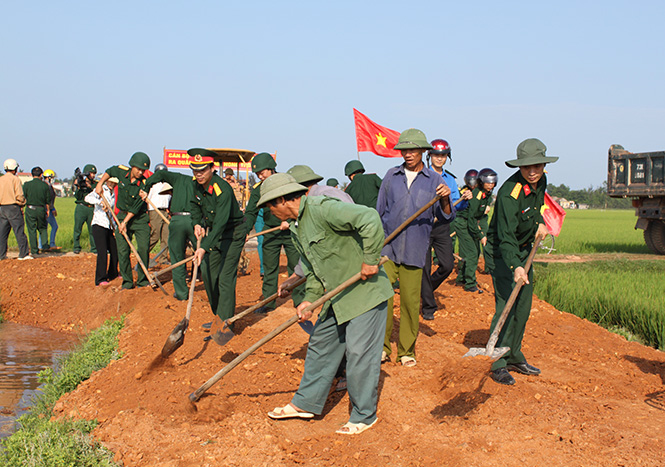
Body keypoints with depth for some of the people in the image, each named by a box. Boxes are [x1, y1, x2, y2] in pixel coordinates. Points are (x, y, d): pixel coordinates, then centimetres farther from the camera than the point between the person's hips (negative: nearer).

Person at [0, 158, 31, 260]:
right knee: (19, 231, -4)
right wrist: (22, 203, 2)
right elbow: (19, 196, -13)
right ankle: (23, 254, -5)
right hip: (13, 208, -6)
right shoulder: (15, 179, -8)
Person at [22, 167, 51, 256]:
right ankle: (45, 246, 4)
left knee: (32, 230, 5)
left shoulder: (27, 185, -4)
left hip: (30, 209, -1)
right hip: (41, 209, 1)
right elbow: (48, 200, 6)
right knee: (43, 228, 19)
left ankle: (34, 250, 7)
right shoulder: (45, 185, 0)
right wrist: (47, 210, 18)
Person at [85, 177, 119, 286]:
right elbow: (87, 198, -24)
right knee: (102, 252, -14)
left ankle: (112, 275, 28)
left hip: (109, 227, 7)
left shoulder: (113, 193, 16)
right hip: (99, 225, -7)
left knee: (114, 251, 9)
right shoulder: (101, 190, -6)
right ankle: (100, 279, -11)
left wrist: (114, 227, 16)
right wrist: (100, 202, -37)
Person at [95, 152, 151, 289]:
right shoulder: (121, 171, -7)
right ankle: (127, 281, 4)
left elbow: (135, 208, -17)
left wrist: (125, 222, -19)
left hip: (140, 218, -3)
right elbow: (110, 171, 18)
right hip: (123, 215, 3)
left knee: (143, 248, -10)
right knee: (123, 250, -3)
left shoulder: (144, 184, -18)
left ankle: (143, 279, 2)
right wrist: (100, 184, 11)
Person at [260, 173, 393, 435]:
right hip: (337, 296, 10)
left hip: (365, 291, -10)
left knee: (359, 353, -3)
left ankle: (364, 416, 11)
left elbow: (369, 219, -31)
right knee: (320, 346, 16)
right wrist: (310, 298, 3)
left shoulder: (321, 209, -21)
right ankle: (306, 403, 29)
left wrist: (370, 260, -26)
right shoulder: (297, 228, 10)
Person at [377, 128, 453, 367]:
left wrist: (445, 200, -17)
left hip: (414, 251, 0)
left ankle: (406, 351, 15)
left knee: (410, 300, 1)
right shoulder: (391, 176, 9)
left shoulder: (434, 180, 6)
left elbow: (446, 217, 3)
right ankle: (382, 346, 4)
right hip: (387, 247, 1)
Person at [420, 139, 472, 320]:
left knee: (448, 265, -2)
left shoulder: (450, 179, 13)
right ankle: (428, 307, 9)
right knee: (425, 267, -2)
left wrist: (464, 199, -10)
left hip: (442, 226, 4)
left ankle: (427, 288, 26)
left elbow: (455, 205, 10)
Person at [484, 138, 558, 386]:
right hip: (501, 252, -8)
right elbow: (506, 235, -37)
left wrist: (540, 222, 3)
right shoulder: (509, 193, -29)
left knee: (523, 307, 11)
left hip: (524, 249, 8)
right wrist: (516, 267, -48)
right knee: (506, 306, -13)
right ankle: (498, 364, -6)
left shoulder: (540, 181, -3)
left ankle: (514, 356, 24)